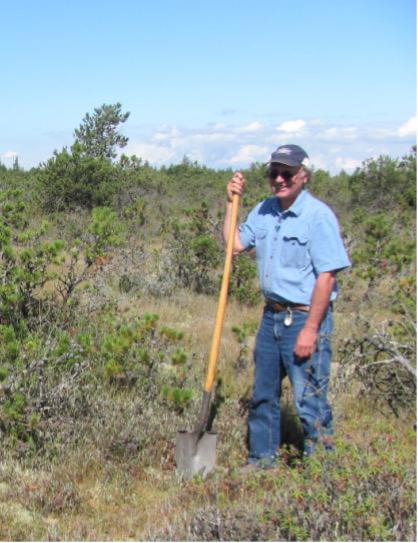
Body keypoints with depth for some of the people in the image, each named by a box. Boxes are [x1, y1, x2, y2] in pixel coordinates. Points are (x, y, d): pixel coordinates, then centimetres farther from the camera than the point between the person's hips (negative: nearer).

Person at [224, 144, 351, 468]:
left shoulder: (318, 216, -15)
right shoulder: (264, 211, 8)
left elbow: (326, 276, -18)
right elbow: (234, 245, 8)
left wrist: (310, 329, -20)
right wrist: (232, 202, 4)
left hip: (305, 318, -7)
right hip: (272, 316, 7)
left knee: (309, 400, -1)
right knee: (263, 395, 17)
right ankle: (262, 460, 33)